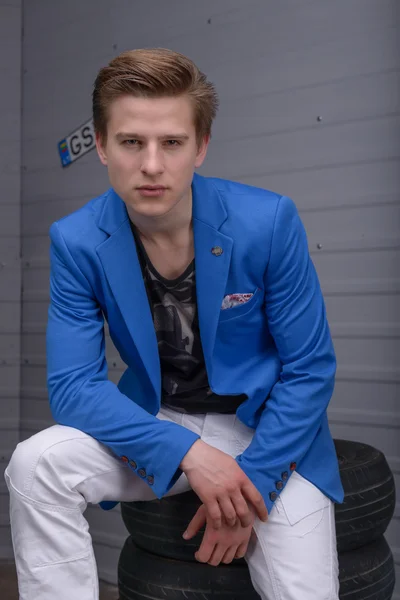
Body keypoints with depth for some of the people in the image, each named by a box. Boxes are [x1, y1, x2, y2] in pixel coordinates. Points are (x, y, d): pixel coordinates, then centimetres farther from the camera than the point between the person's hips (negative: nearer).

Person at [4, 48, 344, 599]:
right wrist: (187, 452, -26)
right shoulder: (76, 242, -13)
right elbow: (73, 384, -15)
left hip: (268, 430, -1)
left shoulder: (268, 222, -18)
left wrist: (252, 483, -16)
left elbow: (310, 369, -11)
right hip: (158, 425, 2)